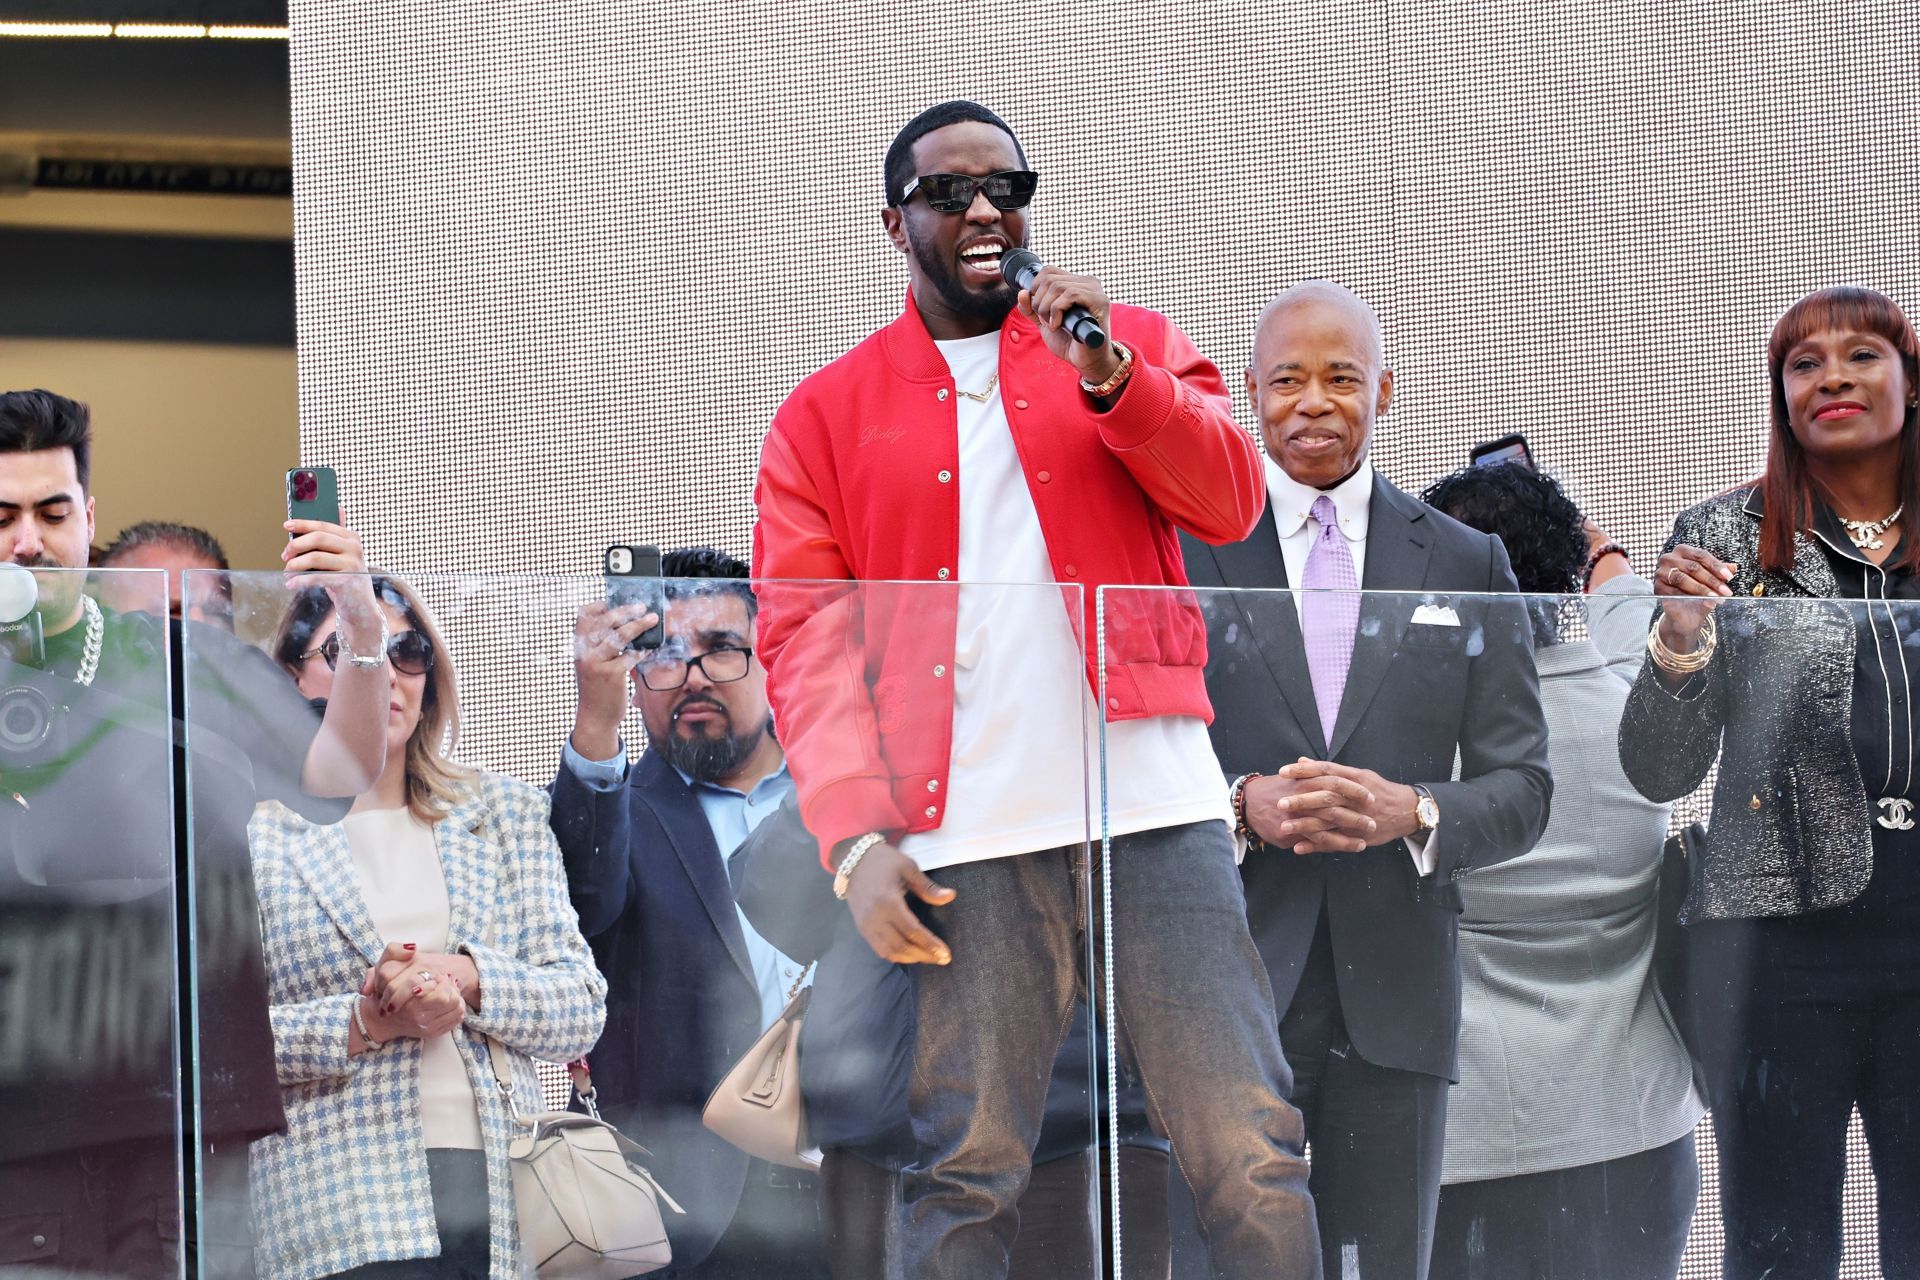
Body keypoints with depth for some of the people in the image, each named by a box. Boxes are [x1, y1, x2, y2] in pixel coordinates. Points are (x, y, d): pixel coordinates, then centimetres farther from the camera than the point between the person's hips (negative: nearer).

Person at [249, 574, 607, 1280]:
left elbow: (583, 1008, 10)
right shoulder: (250, 835, 6)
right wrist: (364, 1023, -12)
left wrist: (467, 977, -8)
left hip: (503, 1194, 3)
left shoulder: (505, 814, 16)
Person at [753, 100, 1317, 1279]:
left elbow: (1229, 504, 2)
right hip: (964, 841, -1)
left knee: (1252, 1152, -5)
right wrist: (854, 837, -8)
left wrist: (1107, 374, -12)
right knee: (966, 1172, -5)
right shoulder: (827, 415, 13)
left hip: (1153, 808, 1)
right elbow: (807, 639, 5)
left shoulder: (1135, 345, 16)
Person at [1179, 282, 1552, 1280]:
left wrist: (1413, 815, -13)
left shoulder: (1465, 567, 11)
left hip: (1394, 998, 2)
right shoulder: (1181, 549, 7)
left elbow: (1521, 787, 8)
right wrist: (1243, 806, -16)